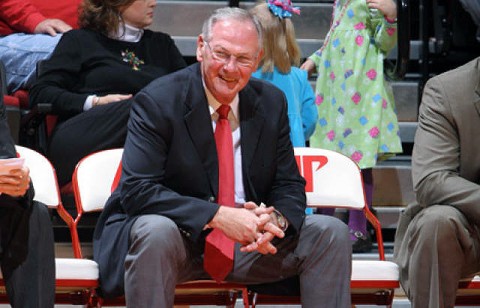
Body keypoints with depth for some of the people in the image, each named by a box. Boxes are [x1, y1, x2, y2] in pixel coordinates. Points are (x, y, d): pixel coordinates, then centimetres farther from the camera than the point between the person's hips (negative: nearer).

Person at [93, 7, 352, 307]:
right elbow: (137, 191, -21)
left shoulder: (271, 102, 4)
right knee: (155, 231, -38)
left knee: (332, 232, -9)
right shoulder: (157, 101, -12)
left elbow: (289, 186, 7)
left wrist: (275, 220, -19)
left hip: (247, 243, 5)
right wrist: (218, 216, -30)